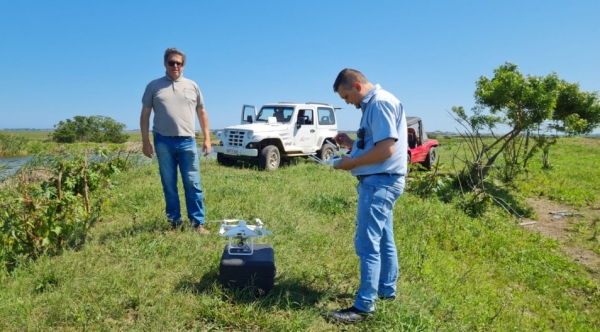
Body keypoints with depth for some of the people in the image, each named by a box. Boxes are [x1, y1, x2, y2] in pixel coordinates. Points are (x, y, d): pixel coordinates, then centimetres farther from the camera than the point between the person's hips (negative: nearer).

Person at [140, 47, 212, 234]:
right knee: (169, 186, 6)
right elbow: (145, 115, 7)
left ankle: (198, 223, 6)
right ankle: (174, 222, 17)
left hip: (187, 142, 0)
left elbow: (202, 113, 12)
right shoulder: (154, 86, 7)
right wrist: (145, 141, -1)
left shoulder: (192, 86, 10)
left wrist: (207, 138, 5)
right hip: (163, 142, 0)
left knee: (193, 184, 0)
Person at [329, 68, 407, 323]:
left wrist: (351, 163, -15)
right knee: (383, 240, 18)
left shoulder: (380, 102, -15)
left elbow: (386, 149, -24)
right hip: (380, 181, 11)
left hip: (379, 181, -11)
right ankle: (387, 289, 32)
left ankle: (364, 305, 1)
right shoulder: (374, 104, 17)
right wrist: (351, 143, 8)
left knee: (367, 243, -7)